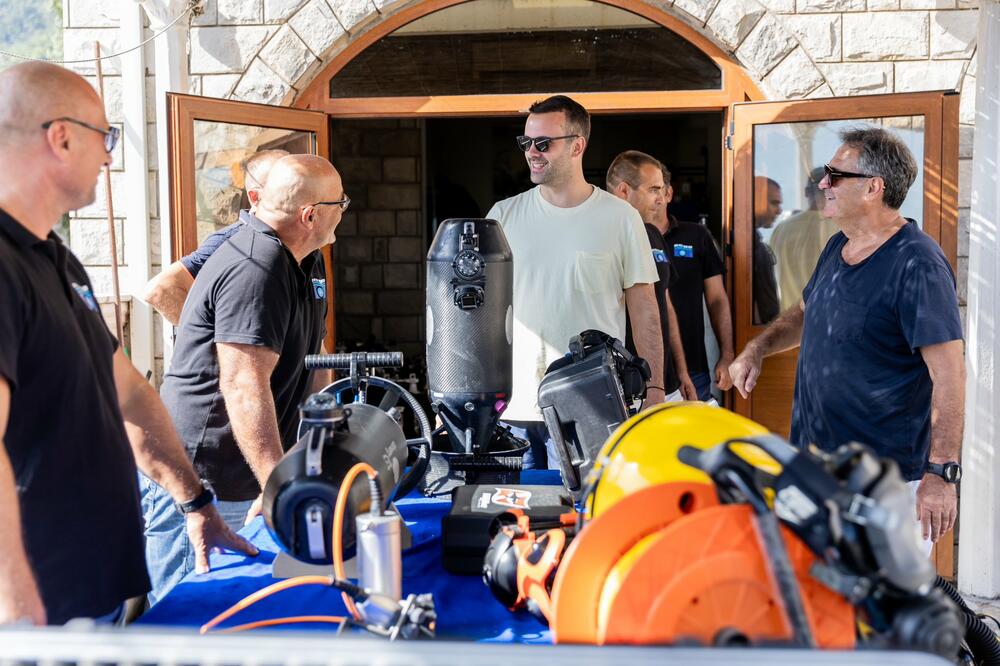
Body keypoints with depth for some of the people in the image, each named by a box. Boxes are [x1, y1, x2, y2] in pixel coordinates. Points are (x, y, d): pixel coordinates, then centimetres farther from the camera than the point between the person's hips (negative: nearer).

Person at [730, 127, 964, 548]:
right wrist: (757, 350, 10)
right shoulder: (838, 247, 9)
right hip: (816, 462, 9)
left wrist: (941, 472, -26)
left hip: (886, 480, -8)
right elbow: (806, 311, 27)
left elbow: (949, 374, -22)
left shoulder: (916, 264, -18)